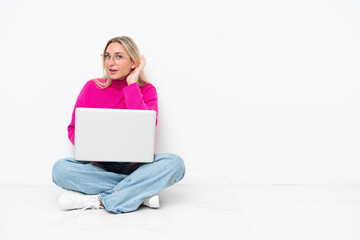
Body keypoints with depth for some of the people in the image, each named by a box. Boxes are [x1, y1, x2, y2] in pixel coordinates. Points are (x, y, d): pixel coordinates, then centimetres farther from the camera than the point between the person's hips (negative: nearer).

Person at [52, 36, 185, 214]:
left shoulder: (146, 90, 1)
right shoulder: (92, 87, 3)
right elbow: (73, 129, 7)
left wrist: (131, 85, -12)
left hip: (134, 164, -1)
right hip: (98, 166, 1)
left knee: (175, 163, -27)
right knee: (60, 168, -27)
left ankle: (100, 200, -26)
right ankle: (141, 192, -23)